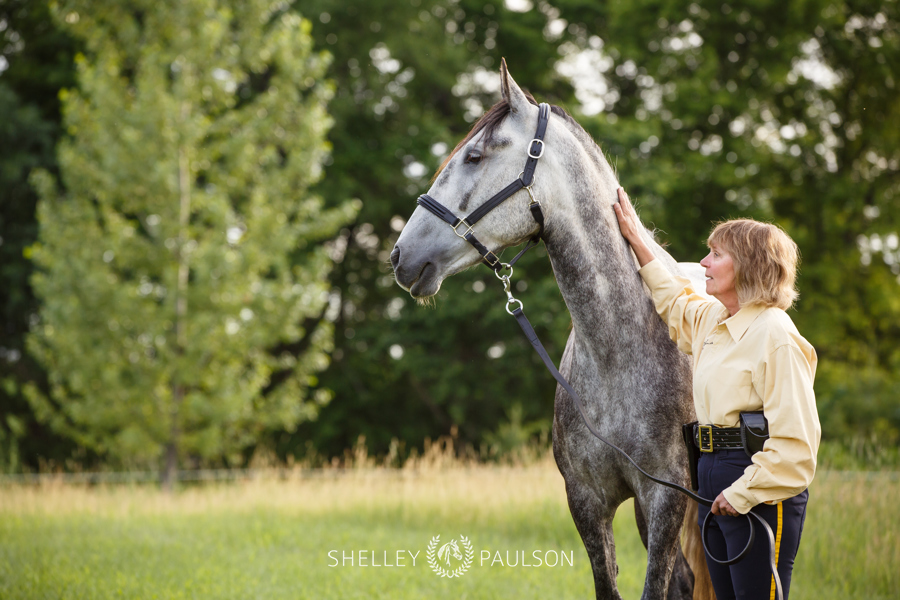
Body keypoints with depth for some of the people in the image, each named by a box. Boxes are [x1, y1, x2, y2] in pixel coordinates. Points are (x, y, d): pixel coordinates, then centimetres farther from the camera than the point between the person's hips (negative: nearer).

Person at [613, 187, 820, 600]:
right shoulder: (712, 319, 12)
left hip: (761, 493, -9)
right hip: (713, 481, 9)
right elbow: (673, 302, 37)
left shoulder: (776, 335, -15)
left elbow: (794, 440, -20)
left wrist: (742, 493, -19)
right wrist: (637, 242, 35)